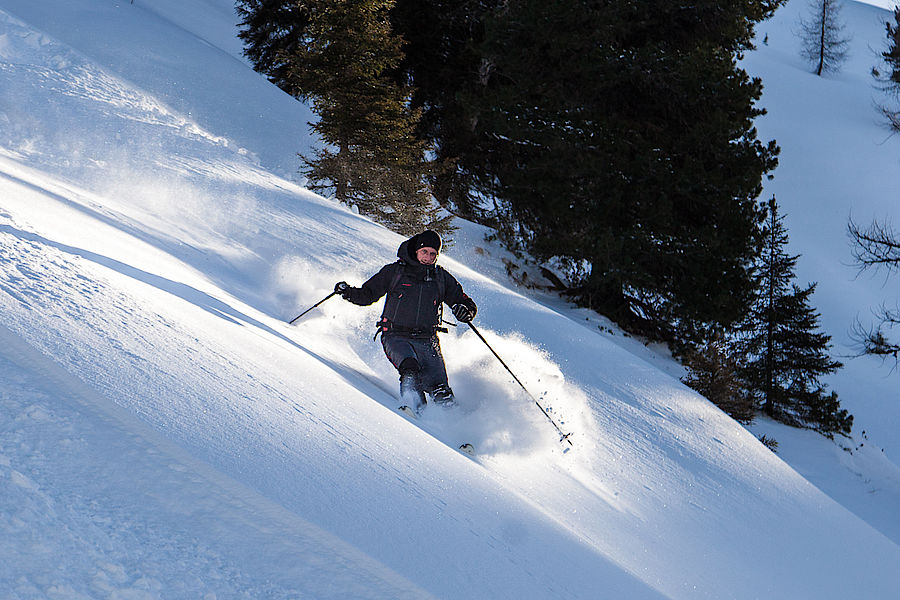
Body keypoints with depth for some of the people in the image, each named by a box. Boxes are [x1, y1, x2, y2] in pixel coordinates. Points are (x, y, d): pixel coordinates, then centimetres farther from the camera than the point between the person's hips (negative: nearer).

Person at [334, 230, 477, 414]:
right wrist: (349, 292, -8)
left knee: (438, 384, -19)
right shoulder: (394, 271, 8)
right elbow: (367, 295, 12)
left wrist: (465, 311, -8)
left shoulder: (442, 278, 14)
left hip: (426, 339, 2)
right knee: (409, 367, -34)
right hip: (396, 336, -2)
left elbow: (466, 302, 16)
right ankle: (416, 405, -42)